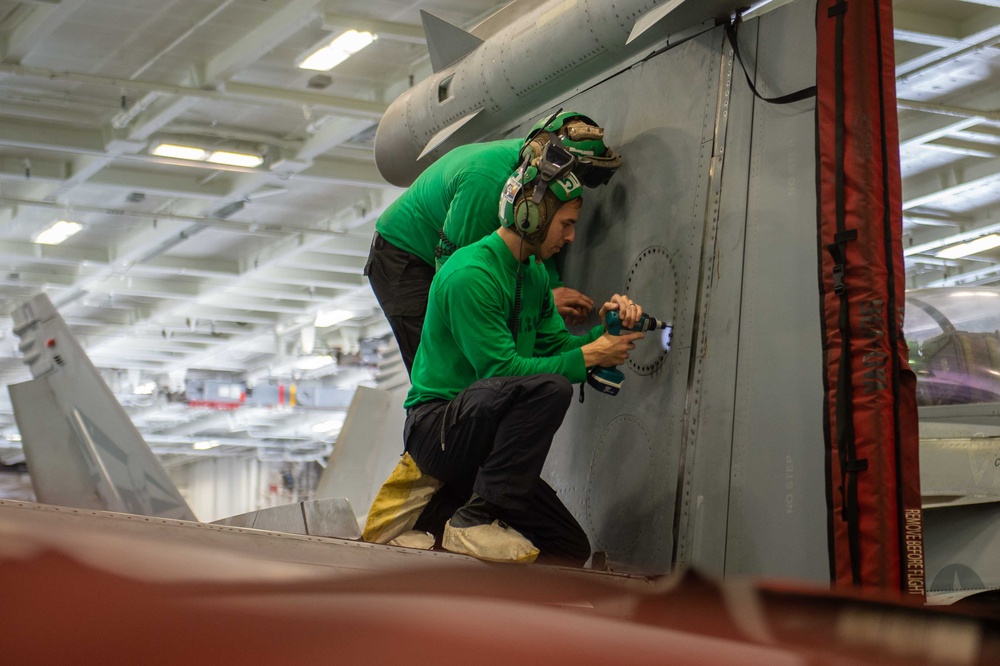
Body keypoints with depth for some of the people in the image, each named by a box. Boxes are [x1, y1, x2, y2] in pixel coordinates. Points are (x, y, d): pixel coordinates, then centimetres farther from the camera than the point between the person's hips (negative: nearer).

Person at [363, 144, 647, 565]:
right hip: (435, 423, -9)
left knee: (570, 550, 4)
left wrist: (602, 332, -6)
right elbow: (501, 368, -22)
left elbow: (555, 345, 12)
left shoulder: (534, 274, 13)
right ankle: (477, 520, -26)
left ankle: (430, 509, 9)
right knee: (550, 387, -34)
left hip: (480, 432, 9)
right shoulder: (471, 274, -17)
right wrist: (588, 357, -18)